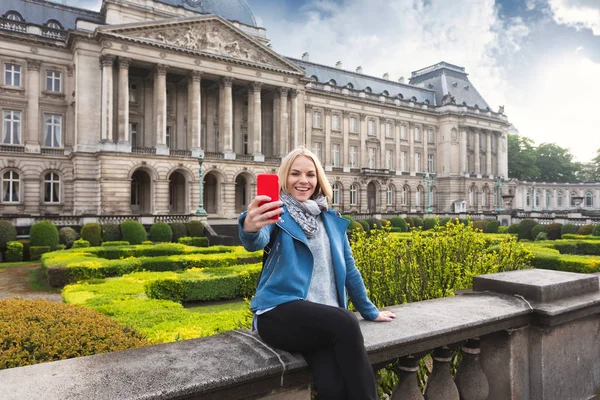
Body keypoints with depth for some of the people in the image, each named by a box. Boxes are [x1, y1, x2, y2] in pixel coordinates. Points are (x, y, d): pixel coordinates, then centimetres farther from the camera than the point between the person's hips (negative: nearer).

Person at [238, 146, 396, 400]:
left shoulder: (331, 220, 15)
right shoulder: (277, 214, 1)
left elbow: (348, 268, 21)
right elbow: (256, 242, -22)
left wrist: (369, 311, 26)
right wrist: (249, 227, -47)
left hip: (325, 318, 3)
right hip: (280, 312, -3)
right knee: (346, 323, -31)